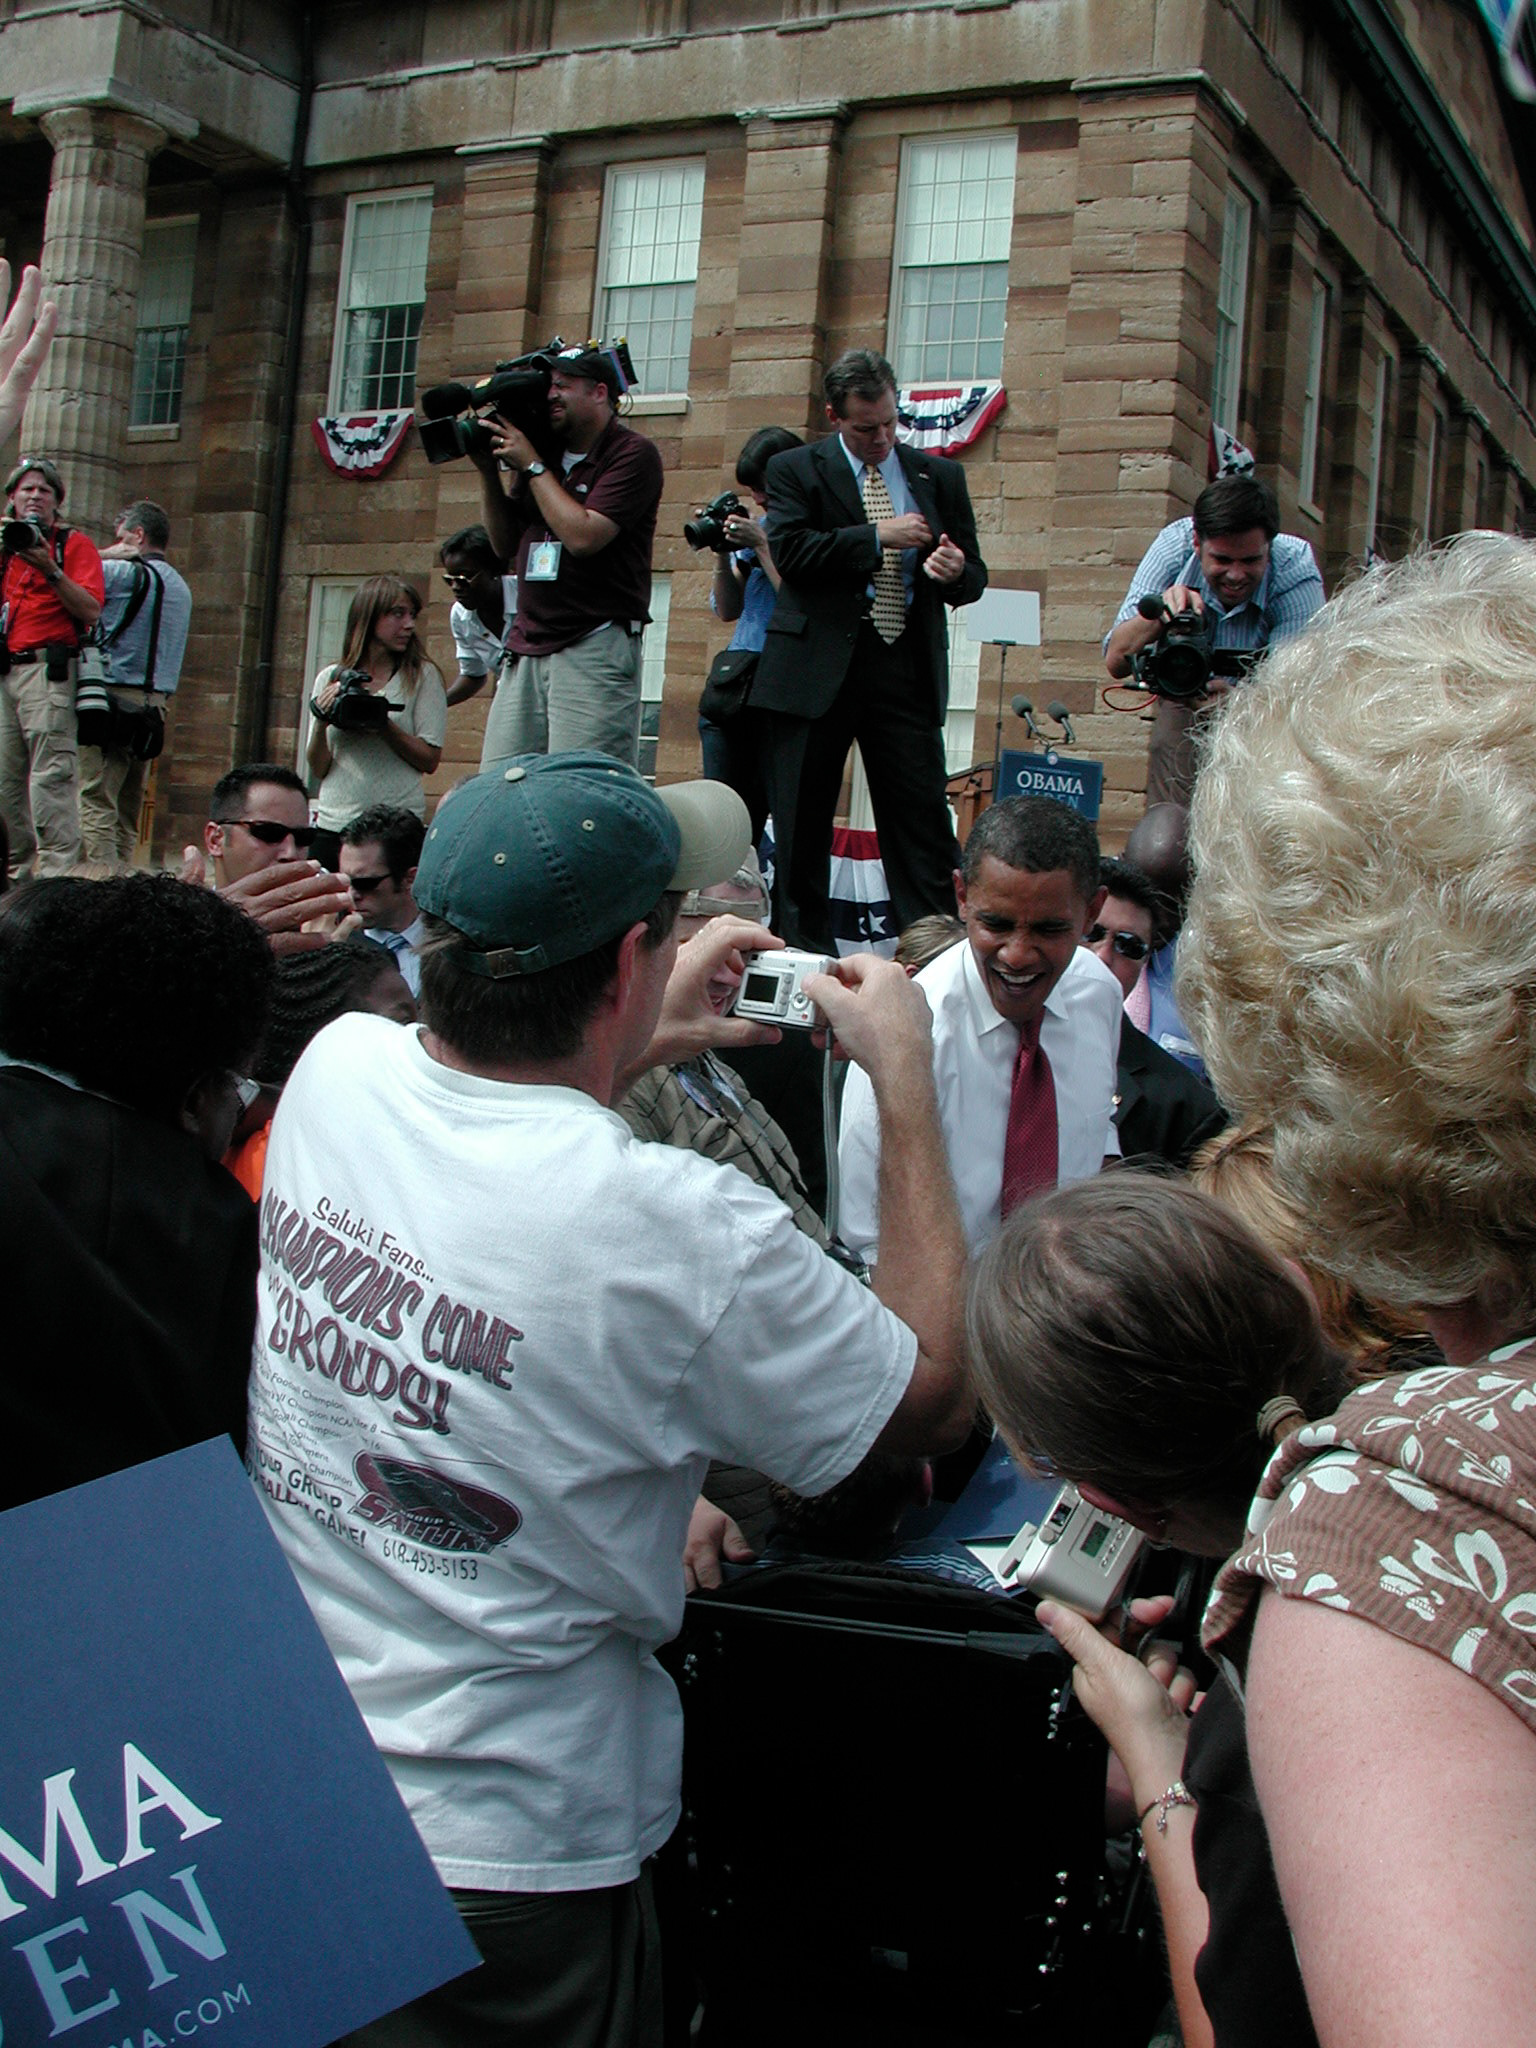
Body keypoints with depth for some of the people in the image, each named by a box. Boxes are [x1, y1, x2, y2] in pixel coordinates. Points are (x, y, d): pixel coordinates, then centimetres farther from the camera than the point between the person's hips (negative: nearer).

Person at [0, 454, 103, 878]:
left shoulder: (74, 543, 5)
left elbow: (91, 610, -6)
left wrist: (50, 571, -17)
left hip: (47, 669, -6)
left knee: (51, 773, -14)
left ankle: (58, 868, -19)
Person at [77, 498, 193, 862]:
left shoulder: (125, 573, -7)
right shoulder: (181, 586, 17)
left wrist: (104, 555, 6)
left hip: (116, 698, -8)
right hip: (155, 706, 8)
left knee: (96, 805, -11)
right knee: (126, 812, 10)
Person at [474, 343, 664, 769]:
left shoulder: (633, 454, -3)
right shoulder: (543, 451, 18)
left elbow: (583, 536, -16)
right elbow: (505, 545, 20)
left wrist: (532, 466, -6)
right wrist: (488, 470, 9)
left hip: (595, 649, -7)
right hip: (525, 649, 7)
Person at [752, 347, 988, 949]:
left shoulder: (939, 476, 15)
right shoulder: (795, 470, 8)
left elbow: (974, 577, 15)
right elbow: (791, 551, -9)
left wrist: (955, 572, -8)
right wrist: (879, 536, -10)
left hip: (908, 673, 2)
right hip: (816, 670, -1)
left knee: (924, 826, -3)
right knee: (801, 831, 3)